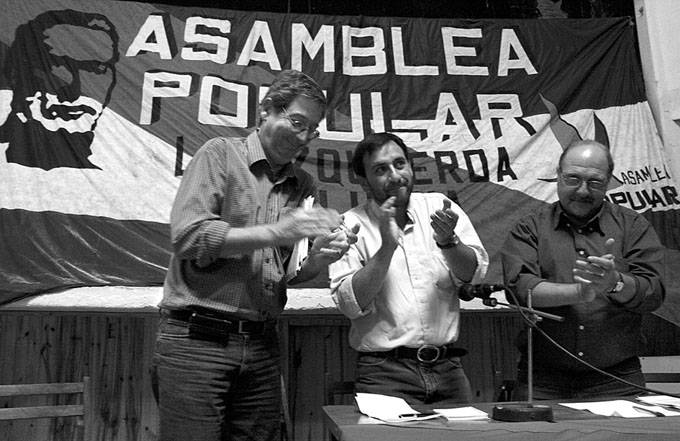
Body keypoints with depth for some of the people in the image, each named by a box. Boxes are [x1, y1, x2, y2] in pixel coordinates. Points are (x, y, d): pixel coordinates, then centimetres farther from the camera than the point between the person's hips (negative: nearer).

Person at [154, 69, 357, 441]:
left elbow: (289, 274, 11)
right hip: (197, 338, -4)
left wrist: (317, 259, -11)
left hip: (261, 345, 5)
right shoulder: (220, 154, -2)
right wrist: (275, 232, -19)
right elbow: (187, 235, -14)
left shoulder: (302, 184, 12)